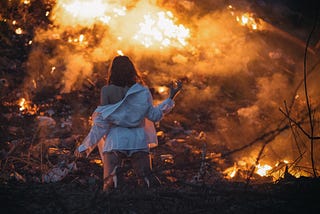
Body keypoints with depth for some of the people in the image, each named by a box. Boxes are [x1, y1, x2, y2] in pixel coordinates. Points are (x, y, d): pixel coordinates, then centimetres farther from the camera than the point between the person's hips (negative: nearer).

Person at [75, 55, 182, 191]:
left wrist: (84, 146, 9)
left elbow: (101, 123, -1)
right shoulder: (142, 91, 2)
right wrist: (171, 98, 19)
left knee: (108, 185, -1)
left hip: (115, 142, -1)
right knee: (147, 183, 3)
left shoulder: (107, 92, -2)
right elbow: (154, 116, 9)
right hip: (138, 141, 1)